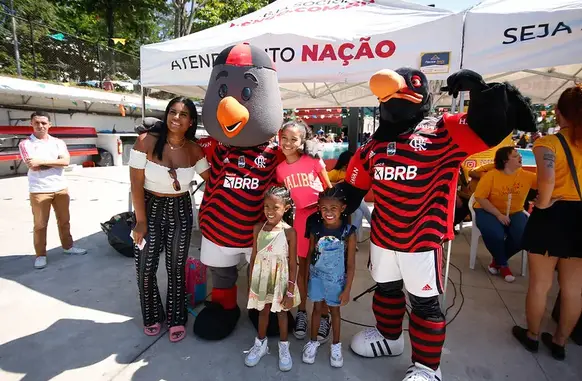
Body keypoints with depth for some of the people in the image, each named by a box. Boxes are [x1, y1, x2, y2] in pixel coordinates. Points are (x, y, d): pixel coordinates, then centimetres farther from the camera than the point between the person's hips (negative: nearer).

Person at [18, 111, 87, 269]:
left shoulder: (58, 142, 6)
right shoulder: (25, 144, -2)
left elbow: (66, 161, -10)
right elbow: (33, 166, -15)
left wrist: (43, 161, -17)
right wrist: (56, 162, -8)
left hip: (61, 188, 3)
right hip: (39, 190, -3)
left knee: (64, 220, 14)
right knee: (40, 224, 5)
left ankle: (68, 246, 29)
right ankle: (40, 255, 17)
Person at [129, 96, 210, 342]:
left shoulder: (194, 149, -6)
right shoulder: (146, 141, -15)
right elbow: (136, 185, -12)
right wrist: (141, 220, -11)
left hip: (180, 210, 2)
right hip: (150, 208, -1)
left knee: (176, 268, 11)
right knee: (145, 268, 7)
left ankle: (176, 319, 30)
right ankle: (152, 317, 33)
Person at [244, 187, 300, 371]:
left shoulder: (289, 232, -17)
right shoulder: (258, 228, -7)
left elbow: (293, 264, -12)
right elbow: (254, 257, 0)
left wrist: (290, 292, -10)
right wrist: (251, 283, 4)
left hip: (280, 281, -2)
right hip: (262, 280, 3)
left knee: (281, 313, 16)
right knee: (263, 311, 20)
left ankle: (284, 347, 38)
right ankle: (260, 344, 42)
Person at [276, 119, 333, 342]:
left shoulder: (313, 160, -8)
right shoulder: (280, 169, 2)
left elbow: (329, 188, 0)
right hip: (301, 216, 3)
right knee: (303, 265, 12)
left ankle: (324, 315, 21)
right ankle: (302, 311, 29)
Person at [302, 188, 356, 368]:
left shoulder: (348, 232, -18)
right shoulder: (315, 229, -12)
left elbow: (351, 264, -11)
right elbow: (310, 256, -1)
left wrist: (347, 289, -9)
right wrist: (305, 280, 3)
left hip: (336, 279, -1)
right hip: (317, 277, 1)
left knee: (335, 311, 16)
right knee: (317, 308, 16)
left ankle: (336, 346, 37)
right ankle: (313, 342, 37)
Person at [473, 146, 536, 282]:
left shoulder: (526, 176, -1)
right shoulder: (491, 176, -13)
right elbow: (480, 197, -16)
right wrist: (498, 214, -21)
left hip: (514, 213, 4)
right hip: (489, 212, -4)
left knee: (524, 236, -24)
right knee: (495, 234, -33)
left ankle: (497, 260, 6)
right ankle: (503, 265, 1)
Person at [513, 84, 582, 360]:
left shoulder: (548, 142, -12)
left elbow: (547, 177, -30)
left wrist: (542, 203, -15)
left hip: (552, 216, -5)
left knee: (540, 283, 11)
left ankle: (532, 336, 28)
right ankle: (560, 342, 30)